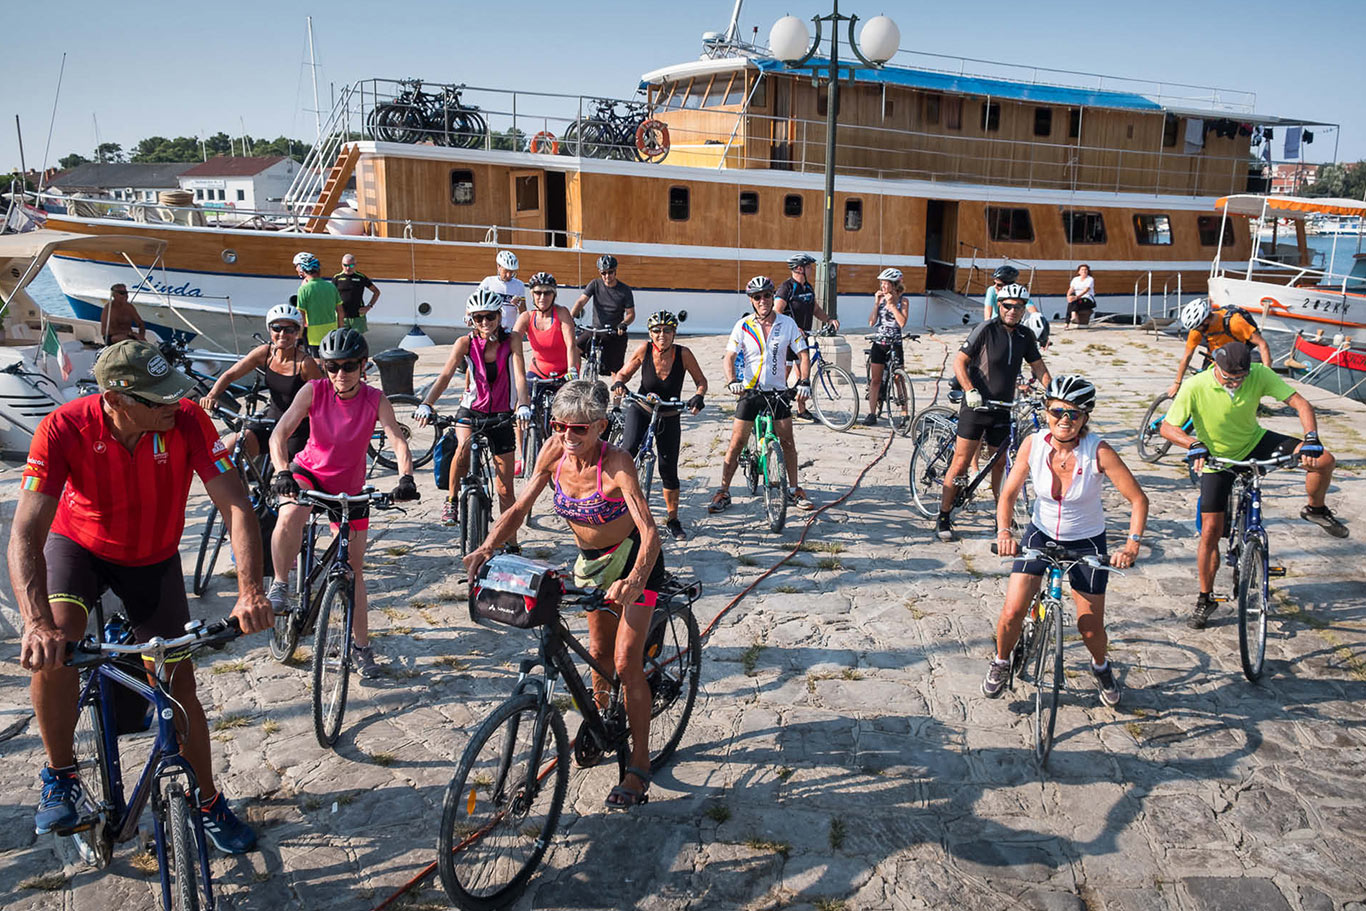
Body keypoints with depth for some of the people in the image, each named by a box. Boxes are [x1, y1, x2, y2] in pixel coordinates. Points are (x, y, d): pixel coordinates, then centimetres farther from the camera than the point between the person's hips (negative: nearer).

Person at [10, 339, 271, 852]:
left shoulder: (187, 421, -29)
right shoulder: (64, 429, -32)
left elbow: (235, 506, -30)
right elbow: (26, 534, -37)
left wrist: (250, 590, -45)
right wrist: (36, 624, -52)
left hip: (154, 556, 1)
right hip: (80, 543, -1)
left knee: (179, 681, 1)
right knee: (55, 640, -30)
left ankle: (209, 802, 21)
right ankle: (60, 777, -7)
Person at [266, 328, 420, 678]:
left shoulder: (375, 400, -16)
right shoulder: (313, 391, -17)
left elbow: (398, 441, -25)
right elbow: (279, 434, -24)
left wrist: (405, 478, -44)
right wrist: (282, 472, -42)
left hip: (350, 488, 1)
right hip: (308, 472, -1)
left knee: (353, 569, 5)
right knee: (289, 518, -37)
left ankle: (362, 647, 19)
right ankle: (280, 584, -13)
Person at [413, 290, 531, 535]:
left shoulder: (511, 340, -7)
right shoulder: (465, 343, -7)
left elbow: (520, 375, -18)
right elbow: (445, 376, -17)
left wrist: (523, 405, -37)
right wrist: (425, 404, -34)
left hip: (501, 417, 0)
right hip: (471, 411, 0)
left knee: (505, 488, 2)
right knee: (464, 450, -34)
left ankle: (510, 542, 14)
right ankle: (452, 500, -8)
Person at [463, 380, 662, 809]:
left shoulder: (616, 463, -31)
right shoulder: (554, 453, -15)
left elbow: (649, 529, -40)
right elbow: (519, 508, -10)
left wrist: (634, 579, -58)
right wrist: (486, 548, -27)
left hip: (633, 559, -5)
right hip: (590, 560, 5)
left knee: (626, 662, -8)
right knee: (599, 651, 16)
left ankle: (640, 763, 5)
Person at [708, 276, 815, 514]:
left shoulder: (787, 323, -2)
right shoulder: (743, 326, -6)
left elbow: (802, 354, -1)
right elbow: (730, 356, -8)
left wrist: (804, 382, -16)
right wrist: (732, 381, -26)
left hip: (778, 390, 1)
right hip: (750, 390, -1)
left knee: (787, 441, 3)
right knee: (736, 442, -3)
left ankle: (794, 490, 18)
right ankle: (723, 492, 6)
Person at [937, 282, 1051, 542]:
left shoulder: (1025, 336, 6)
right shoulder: (986, 329, -10)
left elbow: (1038, 367, 15)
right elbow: (959, 361, -11)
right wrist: (970, 391, -23)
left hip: (1003, 409, 5)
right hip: (976, 405, -5)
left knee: (999, 463, 12)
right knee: (961, 462, -6)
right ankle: (943, 519, 1)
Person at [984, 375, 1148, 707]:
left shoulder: (1099, 451, -24)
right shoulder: (1033, 444, -17)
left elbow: (1138, 499, -21)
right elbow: (1008, 495, -8)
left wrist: (1132, 543, -34)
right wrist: (1003, 532, -25)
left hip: (1086, 542, -1)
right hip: (1041, 534, 1)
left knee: (1091, 629, 3)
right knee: (1012, 611, -9)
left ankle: (1101, 667, 39)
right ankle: (1001, 662, 22)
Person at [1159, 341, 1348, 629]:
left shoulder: (1260, 374, -21)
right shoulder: (1195, 387, -27)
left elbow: (1299, 402, -20)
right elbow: (1167, 427, -24)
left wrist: (1311, 439, -35)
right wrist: (1194, 444, -43)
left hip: (1255, 442, 2)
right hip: (1218, 458, -2)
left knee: (1324, 460, -19)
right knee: (1211, 531, -5)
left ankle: (1315, 510, 12)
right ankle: (1206, 597, 14)